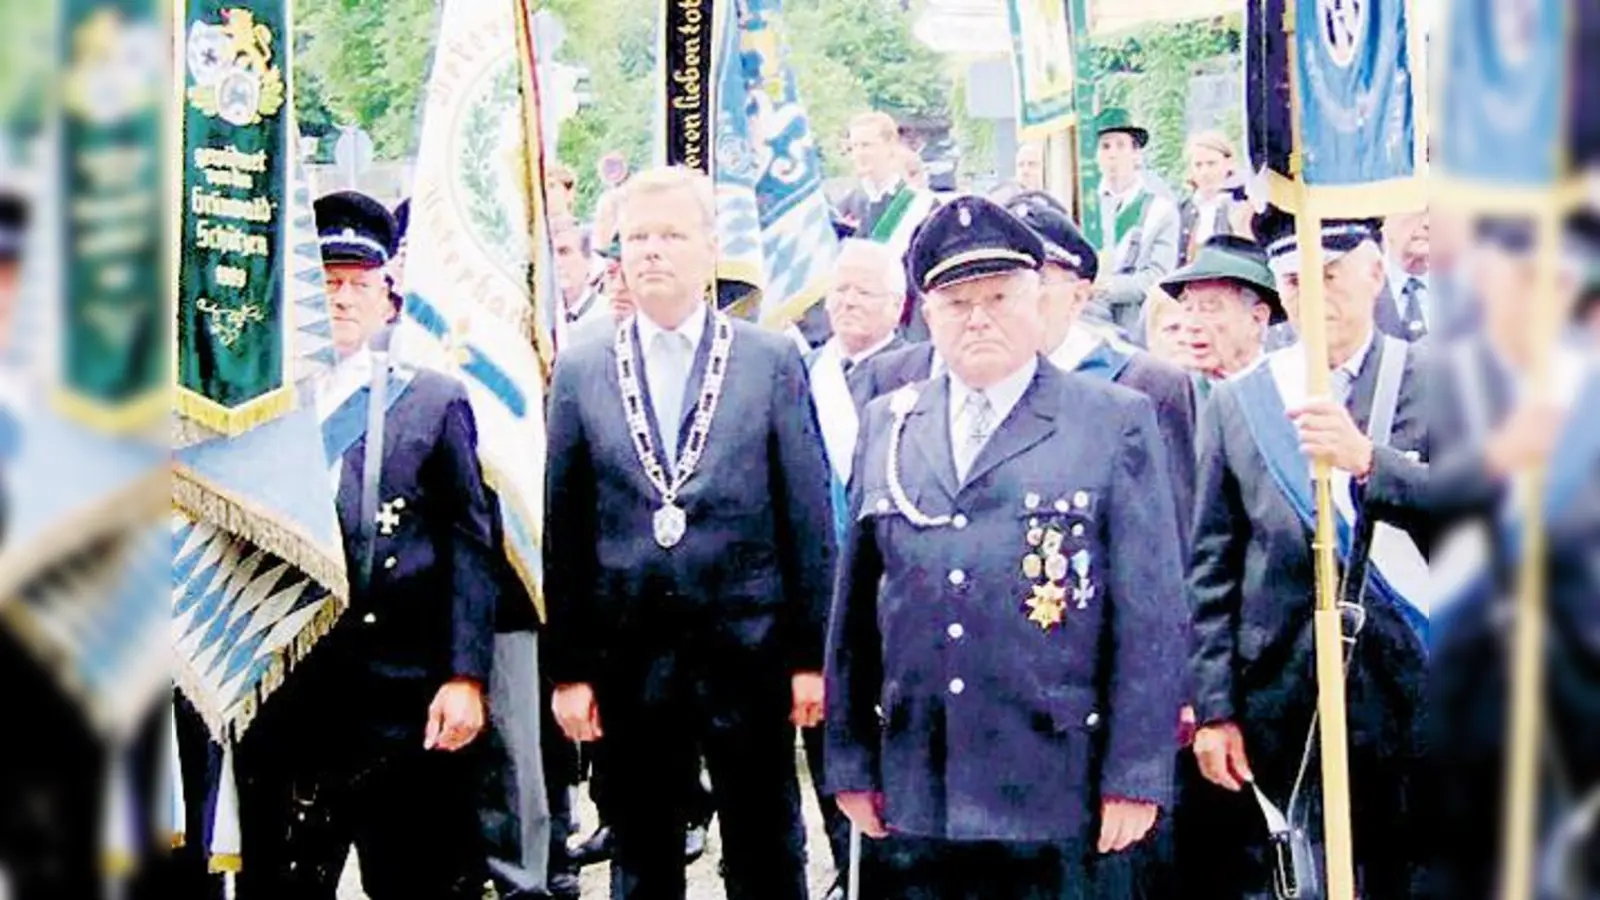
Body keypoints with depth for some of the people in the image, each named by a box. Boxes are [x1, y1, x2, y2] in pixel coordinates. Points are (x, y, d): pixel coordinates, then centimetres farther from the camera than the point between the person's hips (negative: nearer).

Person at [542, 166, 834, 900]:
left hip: (748, 653, -1)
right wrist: (568, 668, 1)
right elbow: (563, 532, 5)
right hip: (629, 661, 2)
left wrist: (810, 654, -3)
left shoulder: (773, 361, 1)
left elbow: (807, 518, 0)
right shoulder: (580, 372, 5)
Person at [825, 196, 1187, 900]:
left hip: (1053, 792, -3)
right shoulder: (887, 424, 11)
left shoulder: (1117, 422, 0)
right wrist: (850, 761, 10)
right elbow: (855, 603, 13)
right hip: (917, 789, 3)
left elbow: (1151, 612, -3)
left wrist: (1135, 775, -7)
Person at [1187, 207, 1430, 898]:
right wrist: (1214, 708, 0)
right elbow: (1212, 569, 5)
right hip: (1290, 706, 1)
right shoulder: (1235, 403, 7)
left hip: (1417, 702, -1)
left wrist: (1368, 460, -23)